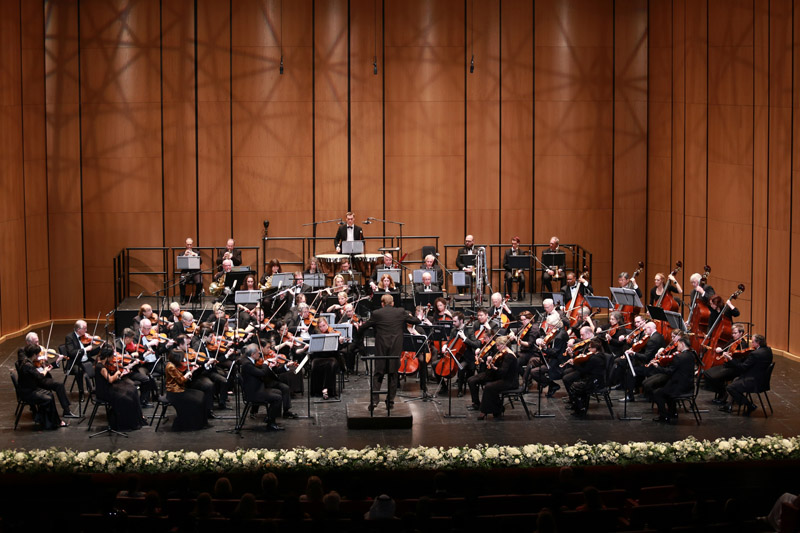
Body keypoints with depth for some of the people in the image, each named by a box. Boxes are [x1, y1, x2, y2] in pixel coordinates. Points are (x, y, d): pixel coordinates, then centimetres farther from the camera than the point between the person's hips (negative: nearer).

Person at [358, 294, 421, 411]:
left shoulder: (376, 313, -3)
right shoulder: (401, 312, 0)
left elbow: (363, 327, 3)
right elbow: (416, 321, 9)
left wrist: (359, 335, 24)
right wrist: (414, 317, 32)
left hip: (381, 348, -1)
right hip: (396, 348, 1)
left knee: (378, 374, 5)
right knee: (393, 374, 9)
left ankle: (374, 400, -6)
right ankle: (390, 401, 9)